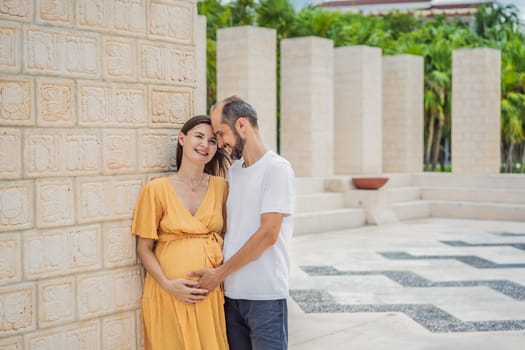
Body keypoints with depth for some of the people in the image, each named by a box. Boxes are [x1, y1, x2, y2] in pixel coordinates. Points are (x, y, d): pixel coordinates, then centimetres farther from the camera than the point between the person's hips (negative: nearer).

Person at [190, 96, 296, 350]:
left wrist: (219, 273, -12)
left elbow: (268, 234, -16)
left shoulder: (277, 169, -9)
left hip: (264, 295, -6)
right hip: (231, 292, 7)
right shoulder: (232, 172, 13)